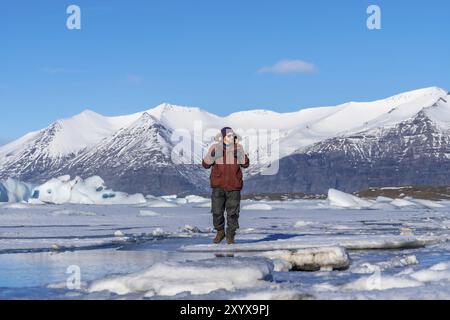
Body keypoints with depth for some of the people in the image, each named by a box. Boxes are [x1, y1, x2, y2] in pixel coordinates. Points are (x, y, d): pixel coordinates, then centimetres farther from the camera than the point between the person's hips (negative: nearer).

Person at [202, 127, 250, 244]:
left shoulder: (238, 148, 3)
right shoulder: (215, 147, -2)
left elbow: (245, 164, 2)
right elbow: (205, 164, -2)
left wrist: (240, 154, -16)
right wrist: (213, 155, -19)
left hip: (234, 186, 1)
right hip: (218, 186, 0)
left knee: (233, 212, 1)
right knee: (217, 211, 1)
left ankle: (230, 236, 14)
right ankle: (220, 232, 23)